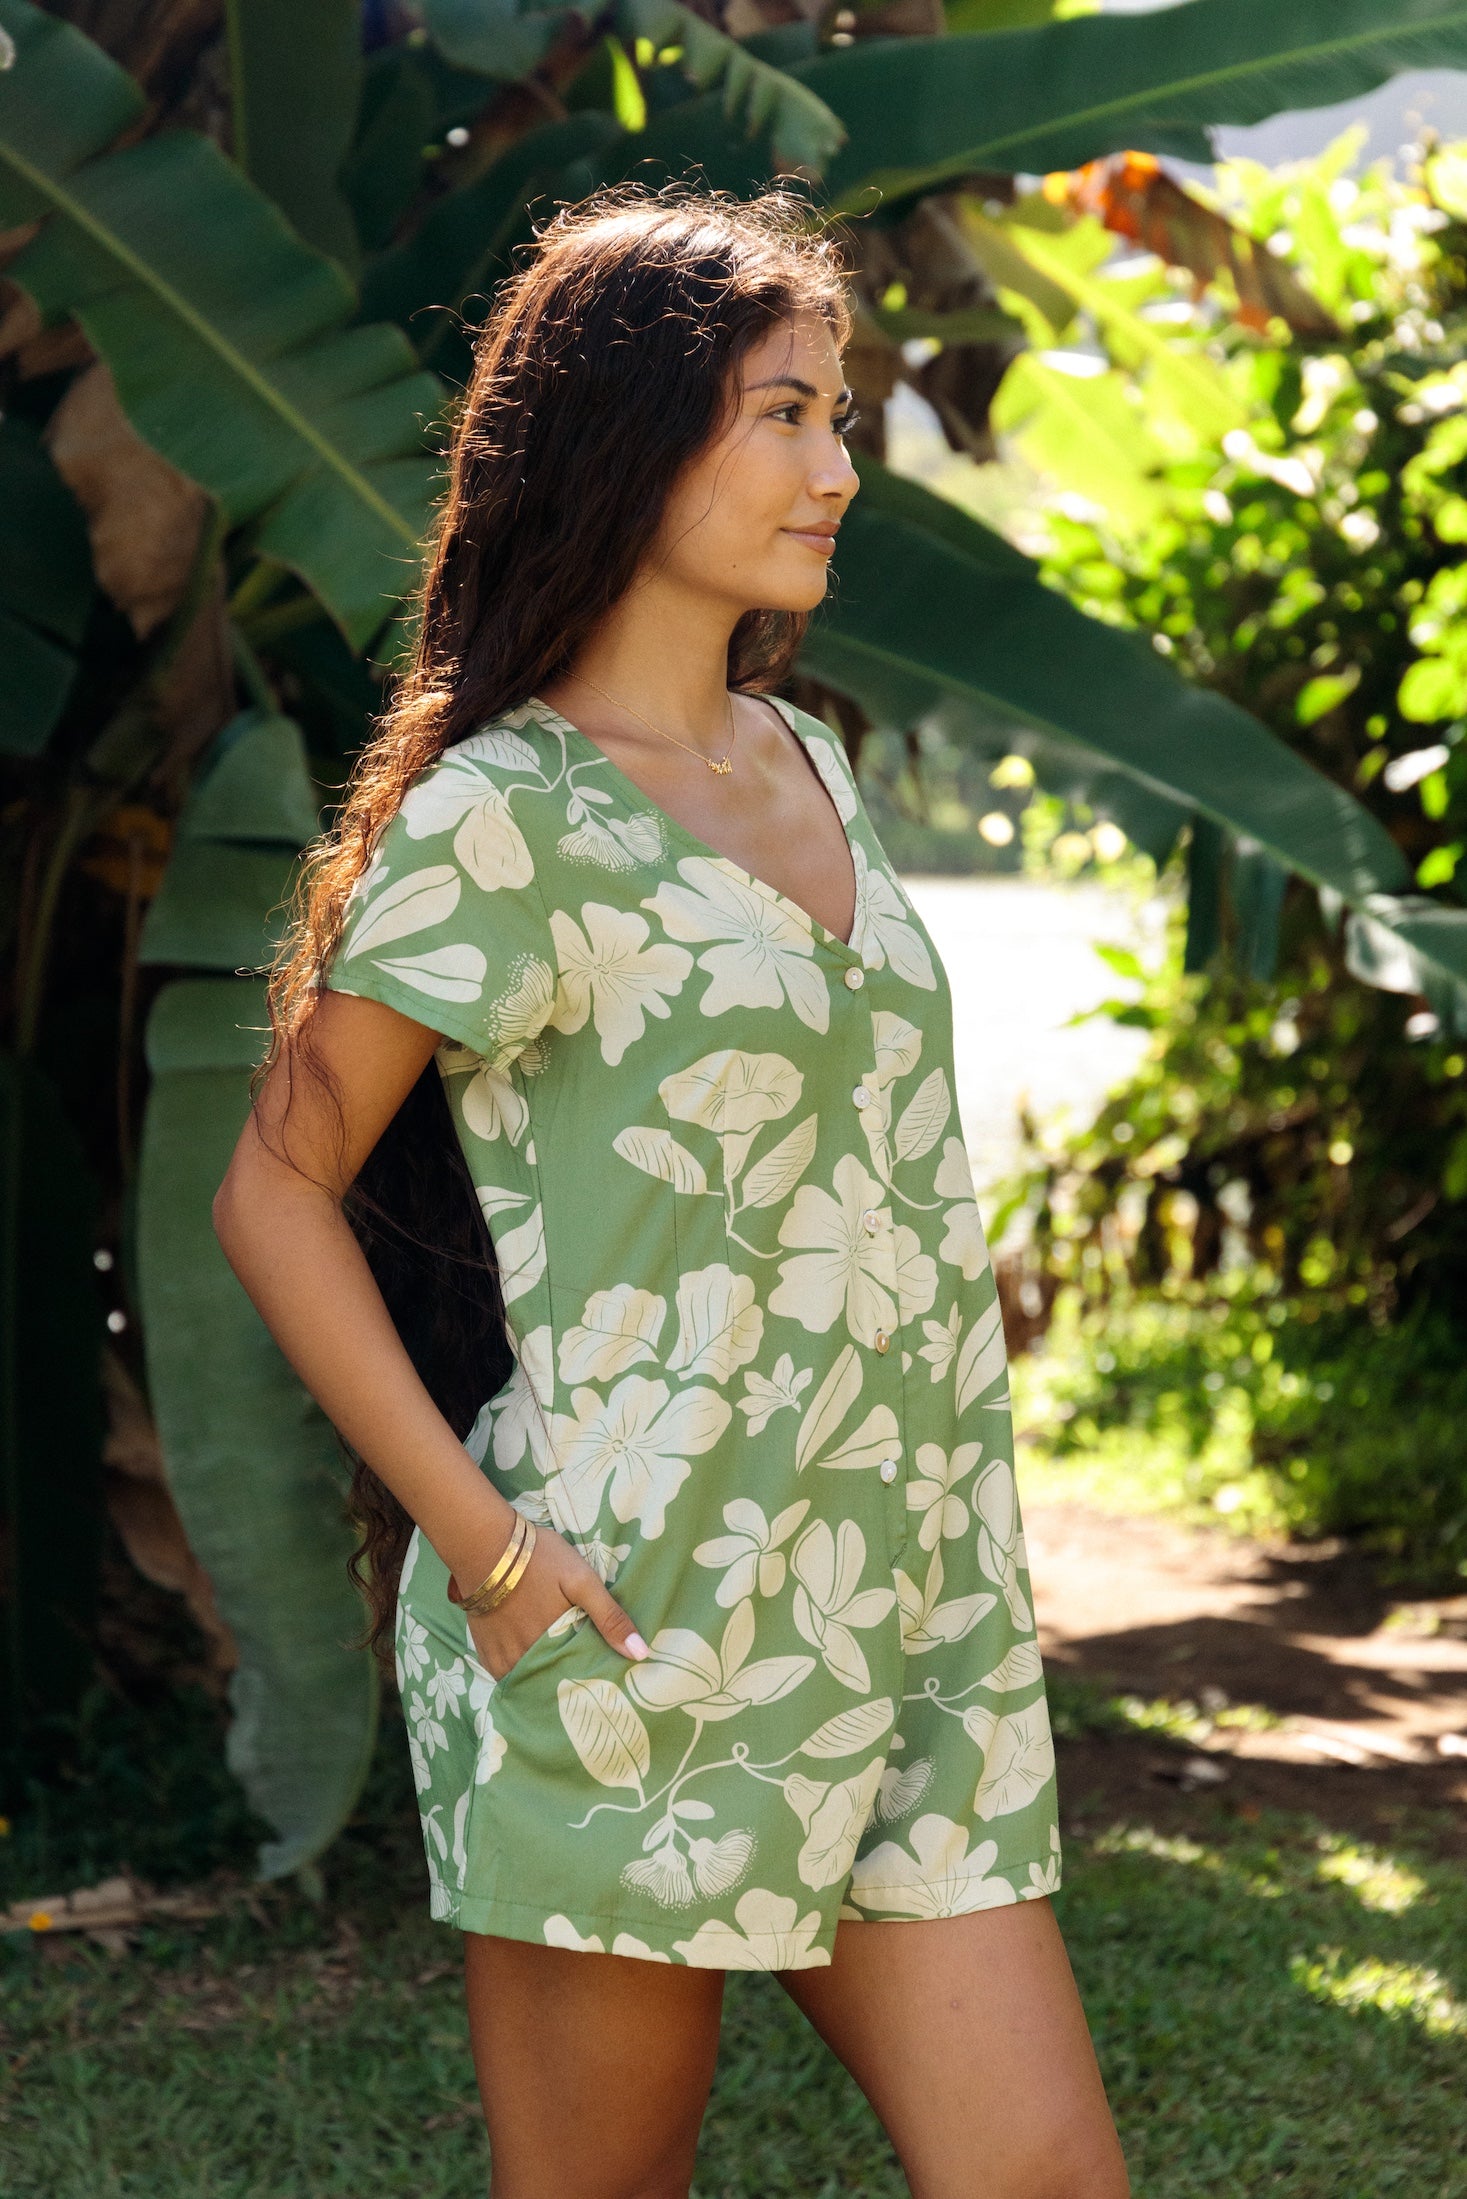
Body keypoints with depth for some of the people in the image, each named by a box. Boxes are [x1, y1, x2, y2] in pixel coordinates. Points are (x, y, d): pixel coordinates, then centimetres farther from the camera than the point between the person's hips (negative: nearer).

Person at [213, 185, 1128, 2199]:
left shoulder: (803, 764, 13)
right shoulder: (498, 816, -9)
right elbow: (278, 1193, -7)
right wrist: (476, 1537, -14)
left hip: (896, 1636, 7)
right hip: (632, 1643, -7)